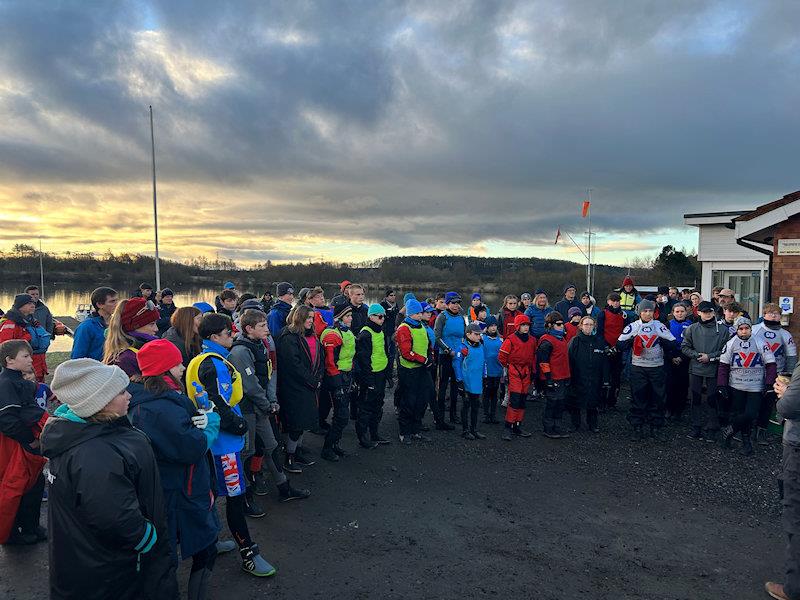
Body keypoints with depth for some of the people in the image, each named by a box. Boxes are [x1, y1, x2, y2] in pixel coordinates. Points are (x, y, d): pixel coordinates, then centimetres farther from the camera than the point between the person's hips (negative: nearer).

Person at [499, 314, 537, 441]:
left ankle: (517, 426, 19)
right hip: (514, 372, -6)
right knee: (514, 399, -13)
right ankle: (508, 428, -7)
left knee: (522, 400, 9)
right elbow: (502, 356, -5)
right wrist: (505, 370, -2)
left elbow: (534, 356, 21)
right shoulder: (510, 339, -8)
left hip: (526, 373, 6)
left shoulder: (532, 340, 12)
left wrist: (533, 371, 18)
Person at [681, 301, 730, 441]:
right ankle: (696, 427, 18)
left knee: (712, 399, 2)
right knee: (696, 398, 8)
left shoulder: (723, 330, -1)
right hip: (695, 368, 2)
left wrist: (710, 357, -12)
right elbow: (684, 347, 5)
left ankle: (711, 429, 14)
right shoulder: (692, 328, 4)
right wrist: (697, 355, -10)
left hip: (713, 370, -2)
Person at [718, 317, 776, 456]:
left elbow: (771, 365, 1)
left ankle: (729, 431, 13)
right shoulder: (731, 344, 1)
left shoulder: (760, 344, -1)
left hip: (756, 387, -1)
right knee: (738, 413, 4)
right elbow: (723, 366, 2)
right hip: (736, 386, 1)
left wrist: (769, 384, -7)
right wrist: (722, 385, -2)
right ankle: (746, 441, 22)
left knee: (751, 414, -9)